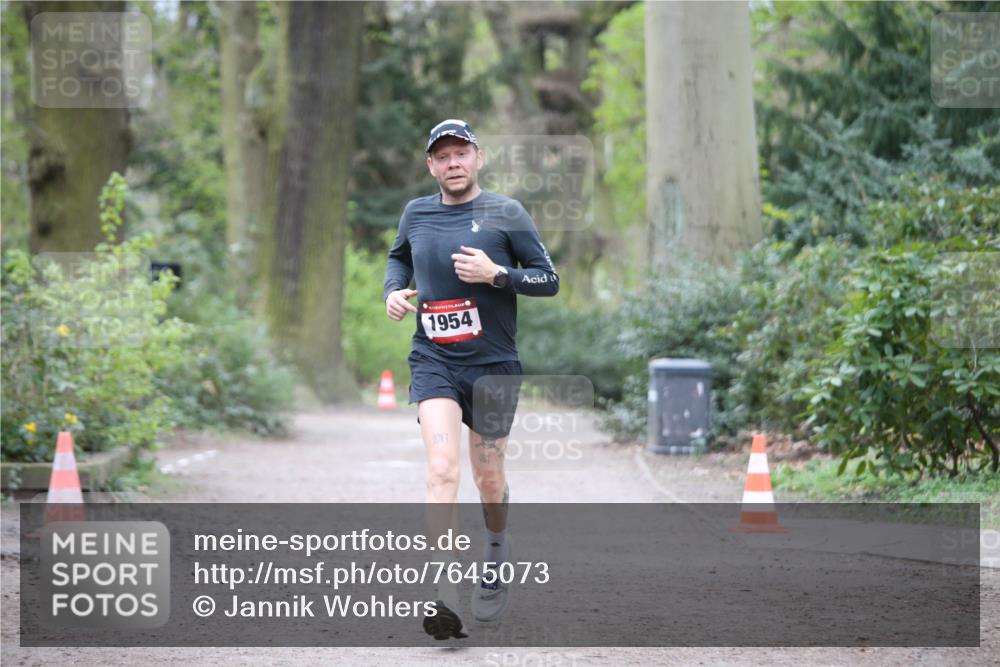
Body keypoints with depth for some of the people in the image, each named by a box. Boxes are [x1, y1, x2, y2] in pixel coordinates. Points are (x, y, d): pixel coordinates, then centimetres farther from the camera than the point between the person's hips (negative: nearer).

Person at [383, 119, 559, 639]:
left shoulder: (506, 213, -2)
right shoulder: (416, 213, 7)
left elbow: (549, 280, -1)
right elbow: (398, 257, 28)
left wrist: (496, 273, -16)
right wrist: (394, 291, 7)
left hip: (493, 364, -1)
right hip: (433, 362, 1)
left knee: (487, 475, 10)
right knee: (442, 468, -18)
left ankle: (497, 548, 43)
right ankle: (443, 595, -24)